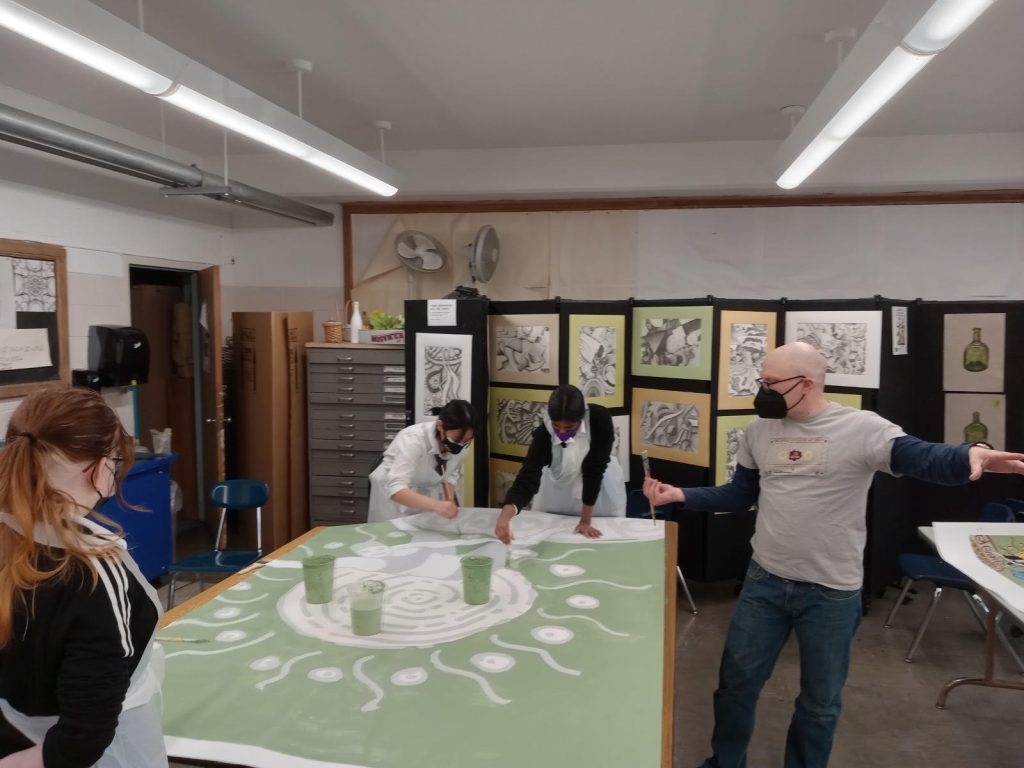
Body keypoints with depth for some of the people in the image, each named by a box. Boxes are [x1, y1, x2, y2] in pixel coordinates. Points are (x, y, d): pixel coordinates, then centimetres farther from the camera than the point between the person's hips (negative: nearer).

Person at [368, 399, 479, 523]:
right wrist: (436, 505, -55)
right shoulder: (413, 439, -34)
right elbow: (395, 489, -43)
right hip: (392, 492, -4)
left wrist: (450, 501, -18)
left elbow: (451, 473, -1)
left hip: (426, 491, 4)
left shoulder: (460, 442, -18)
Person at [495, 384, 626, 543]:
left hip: (600, 481, 0)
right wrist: (505, 515, -59)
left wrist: (585, 520, -24)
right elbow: (527, 478, -40)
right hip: (558, 485, 0)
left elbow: (594, 470, -28)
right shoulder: (543, 434, -32)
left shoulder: (600, 419, -34)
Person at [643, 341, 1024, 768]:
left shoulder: (861, 428, -13)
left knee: (820, 699, 16)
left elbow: (923, 458, -26)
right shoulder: (758, 431, 2)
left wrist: (972, 455, -48)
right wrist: (679, 495, 1)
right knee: (737, 680, 17)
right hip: (764, 581, 4)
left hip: (831, 593, -4)